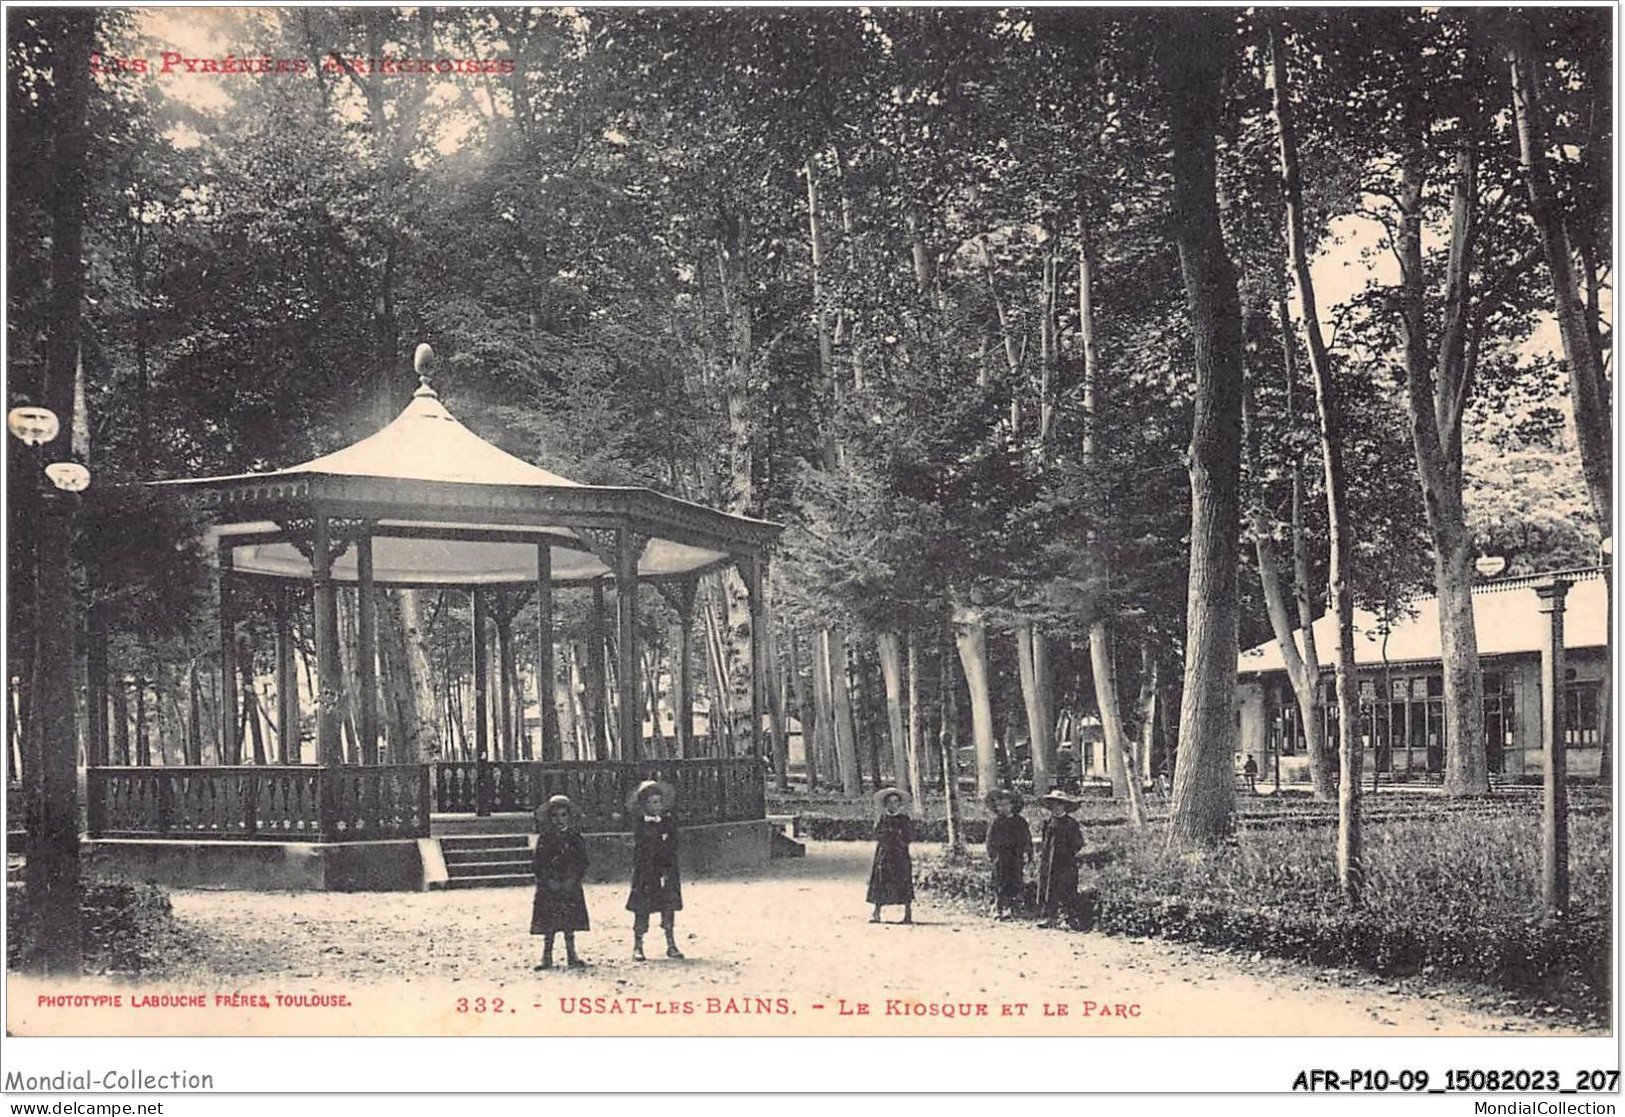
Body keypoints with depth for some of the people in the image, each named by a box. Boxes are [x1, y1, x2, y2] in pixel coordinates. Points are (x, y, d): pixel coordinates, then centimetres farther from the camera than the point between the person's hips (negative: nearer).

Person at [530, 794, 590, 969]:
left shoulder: (574, 837, 4)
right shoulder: (545, 838, 0)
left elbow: (583, 861, 3)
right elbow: (536, 863, -2)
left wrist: (574, 879, -10)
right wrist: (548, 881, -12)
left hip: (570, 886, 1)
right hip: (548, 887, -1)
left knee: (570, 924, 5)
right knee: (549, 924, -2)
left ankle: (572, 955, 13)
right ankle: (547, 957, 3)